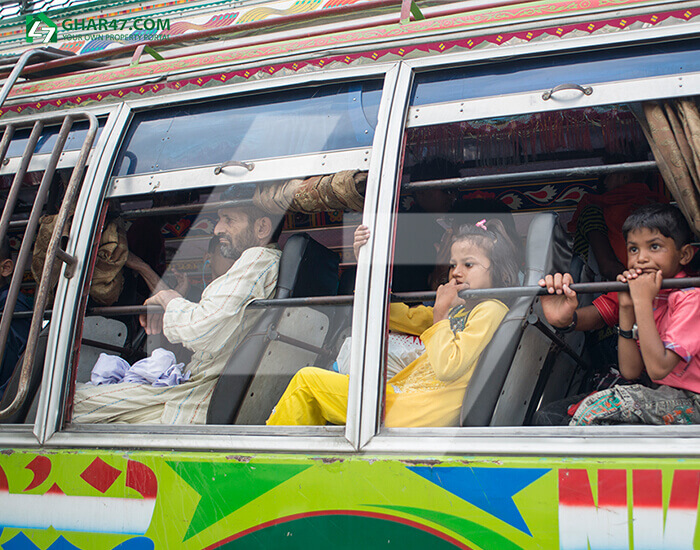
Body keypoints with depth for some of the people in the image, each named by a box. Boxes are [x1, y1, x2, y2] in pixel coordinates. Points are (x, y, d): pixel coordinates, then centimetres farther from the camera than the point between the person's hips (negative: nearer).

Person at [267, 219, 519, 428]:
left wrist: (440, 313, -11)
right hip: (399, 392, 9)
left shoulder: (491, 310, -9)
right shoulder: (455, 308, 18)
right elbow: (398, 316, 22)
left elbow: (447, 369, -21)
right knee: (307, 379, 13)